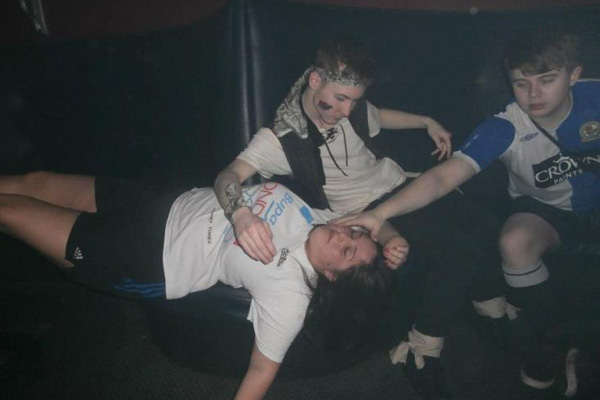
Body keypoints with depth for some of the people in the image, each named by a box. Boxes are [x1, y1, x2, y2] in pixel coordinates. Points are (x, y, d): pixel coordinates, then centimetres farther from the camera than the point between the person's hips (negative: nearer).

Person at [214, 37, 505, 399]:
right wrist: (240, 213, -55)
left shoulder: (351, 106, -3)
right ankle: (423, 353, -6)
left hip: (401, 182, 7)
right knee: (460, 254, -22)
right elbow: (229, 176, -34)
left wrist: (427, 122, 16)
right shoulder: (282, 137, -20)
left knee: (480, 225, -8)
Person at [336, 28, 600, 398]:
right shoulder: (503, 129, -27)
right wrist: (381, 212, -54)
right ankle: (556, 345, -11)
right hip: (547, 209, -1)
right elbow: (443, 176, -39)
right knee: (514, 243, -33)